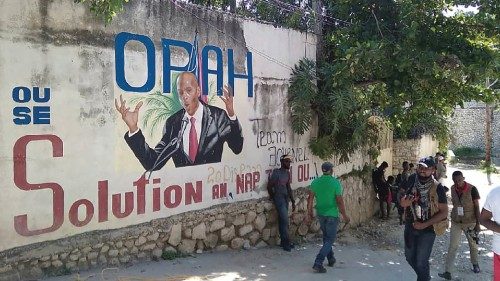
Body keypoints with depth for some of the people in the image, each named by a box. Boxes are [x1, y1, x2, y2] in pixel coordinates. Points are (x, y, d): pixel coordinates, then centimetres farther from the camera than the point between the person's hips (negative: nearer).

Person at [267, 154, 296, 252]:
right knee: (285, 220, -10)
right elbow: (269, 186, -9)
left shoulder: (287, 173, 11)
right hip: (279, 199, -7)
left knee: (282, 220, 11)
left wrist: (293, 201, 16)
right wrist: (273, 197, 4)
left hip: (286, 198, 7)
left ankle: (283, 242, 17)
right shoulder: (276, 172, -12)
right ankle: (286, 243, -4)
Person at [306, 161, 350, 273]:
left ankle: (331, 259, 35)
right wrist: (344, 216, -4)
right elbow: (339, 201, -14)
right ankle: (318, 263, -11)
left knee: (326, 236, 23)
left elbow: (310, 198, -1)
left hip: (320, 213, 5)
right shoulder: (336, 182, -14)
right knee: (330, 239, 1)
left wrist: (309, 213, 8)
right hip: (332, 214, -5)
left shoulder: (315, 182, -1)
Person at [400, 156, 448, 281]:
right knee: (409, 257, 20)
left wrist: (424, 224, -19)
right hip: (410, 226, 5)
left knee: (421, 262, 1)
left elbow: (444, 212, -13)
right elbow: (402, 200, 5)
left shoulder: (437, 188, -18)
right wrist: (403, 202, -19)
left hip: (427, 230, -5)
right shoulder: (412, 180, -7)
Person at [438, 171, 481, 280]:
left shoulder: (472, 189, -16)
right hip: (456, 222, 3)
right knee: (452, 246, -3)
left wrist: (478, 224, -10)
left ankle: (475, 264, 42)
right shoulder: (453, 189, -4)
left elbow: (477, 207, -10)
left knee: (473, 244, 17)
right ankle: (448, 272, -4)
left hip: (470, 222, -2)